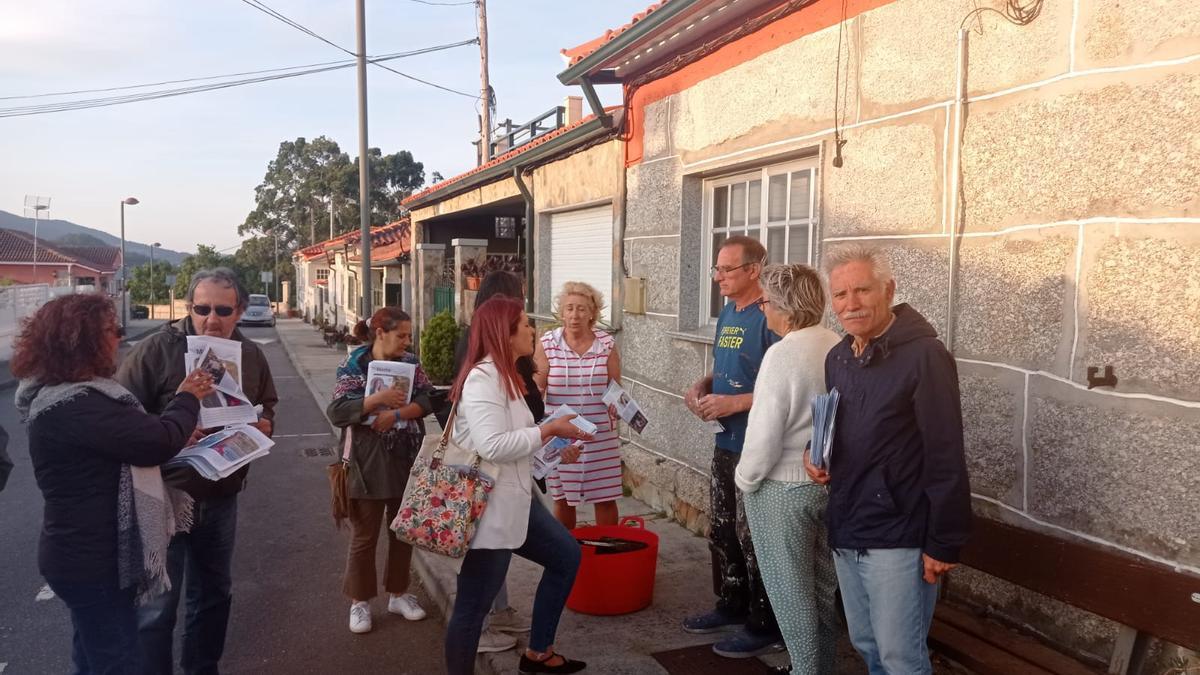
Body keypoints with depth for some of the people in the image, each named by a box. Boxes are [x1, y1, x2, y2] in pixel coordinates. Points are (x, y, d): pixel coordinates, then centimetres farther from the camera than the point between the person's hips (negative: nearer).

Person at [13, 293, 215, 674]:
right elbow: (159, 441, -31)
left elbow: (131, 434, 16)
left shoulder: (65, 395, 7)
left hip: (85, 554, 11)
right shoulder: (75, 407, -29)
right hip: (92, 561, -11)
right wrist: (186, 398, -14)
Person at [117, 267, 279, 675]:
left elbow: (267, 410, 16)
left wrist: (263, 427, -6)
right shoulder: (157, 350, -13)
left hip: (221, 498, 5)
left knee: (214, 594, 20)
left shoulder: (251, 355, 3)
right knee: (156, 606, 3)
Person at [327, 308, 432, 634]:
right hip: (368, 464, -4)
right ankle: (360, 601, 24)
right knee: (364, 536, 7)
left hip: (406, 461, 4)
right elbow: (335, 412, -16)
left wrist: (396, 413, -21)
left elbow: (428, 400, -6)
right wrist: (377, 399, -28)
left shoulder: (411, 363, 3)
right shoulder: (354, 366, -9)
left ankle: (398, 594, 31)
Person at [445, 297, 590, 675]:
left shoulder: (504, 375, 13)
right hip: (488, 507, -11)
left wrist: (554, 451, 9)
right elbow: (493, 446, -29)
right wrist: (550, 429, -19)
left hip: (515, 499, 11)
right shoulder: (482, 378, -20)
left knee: (567, 556, 21)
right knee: (473, 605, 1)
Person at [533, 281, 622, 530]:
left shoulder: (606, 344, -1)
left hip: (600, 434, 0)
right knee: (562, 498, 12)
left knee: (605, 497, 4)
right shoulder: (548, 343, -2)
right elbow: (537, 386, 1)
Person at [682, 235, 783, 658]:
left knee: (753, 539, 3)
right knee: (721, 532, 19)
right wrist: (702, 387, 3)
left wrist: (734, 403, -24)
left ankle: (765, 627, 19)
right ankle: (732, 606, 36)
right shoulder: (728, 313, 10)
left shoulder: (770, 318, -19)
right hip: (726, 444, 9)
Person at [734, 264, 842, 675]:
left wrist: (744, 480, -6)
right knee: (822, 586, 20)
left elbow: (764, 435, -21)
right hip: (831, 482, 7)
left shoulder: (783, 353, -22)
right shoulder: (840, 349, -2)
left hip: (783, 488, -7)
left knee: (789, 589, 9)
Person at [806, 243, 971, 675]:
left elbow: (946, 459, -17)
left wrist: (943, 543, -16)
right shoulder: (837, 358, 8)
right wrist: (816, 454, 0)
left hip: (897, 537, -7)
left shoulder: (924, 356, -16)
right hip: (845, 532, 7)